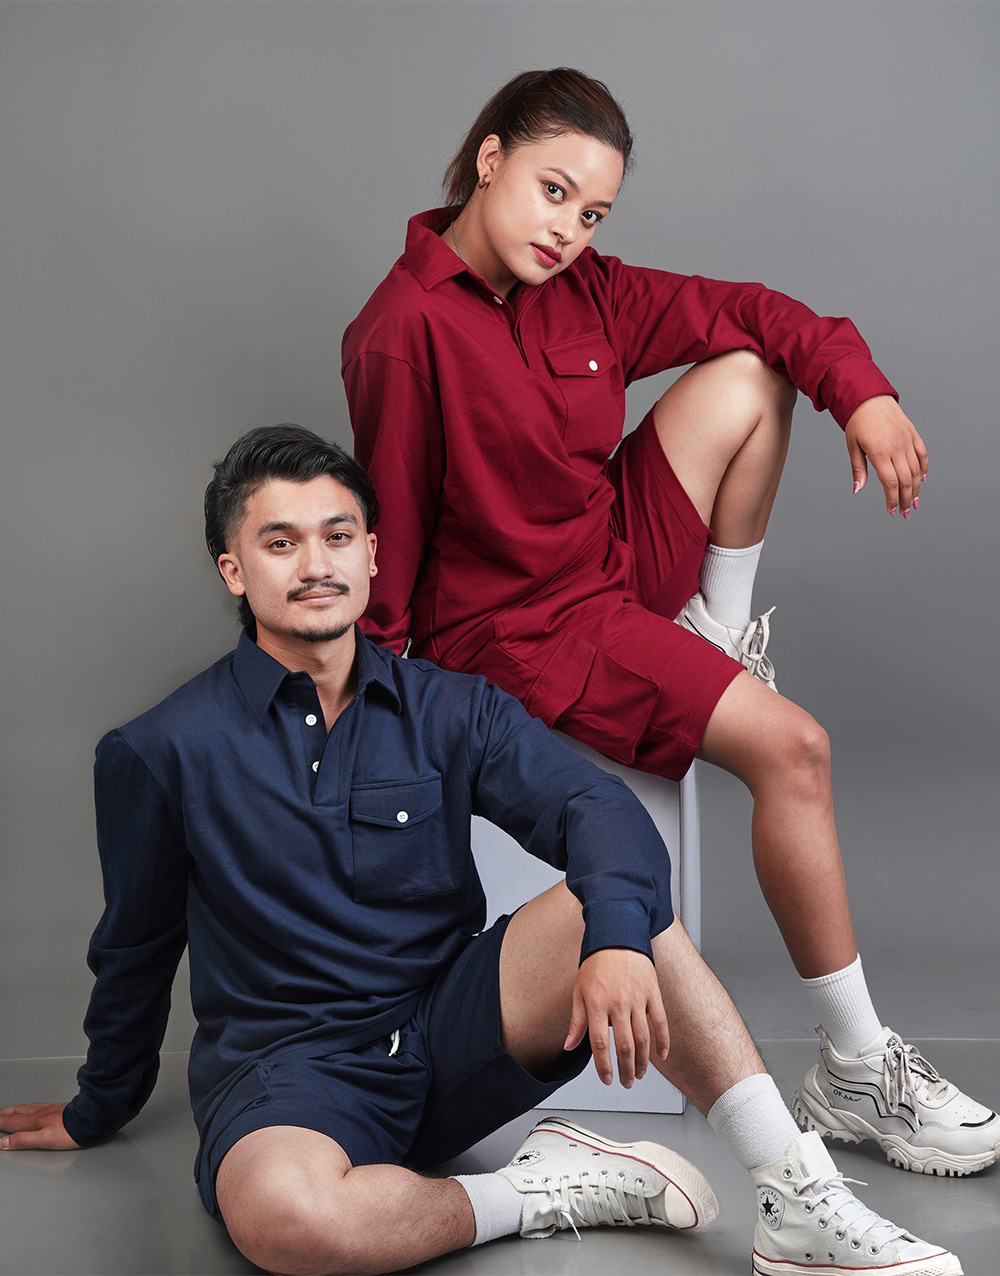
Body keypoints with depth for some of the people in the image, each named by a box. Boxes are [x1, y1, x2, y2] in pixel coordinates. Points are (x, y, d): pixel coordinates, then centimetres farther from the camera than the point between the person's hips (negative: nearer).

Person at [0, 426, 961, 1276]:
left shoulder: (448, 710, 4)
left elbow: (600, 810, -10)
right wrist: (99, 1110, 22)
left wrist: (616, 937, -31)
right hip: (287, 1068, -2)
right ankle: (546, 1192, -14)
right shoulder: (164, 752, -3)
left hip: (448, 1029, 3)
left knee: (610, 896, -23)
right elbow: (135, 948, 10)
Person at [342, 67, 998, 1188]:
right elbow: (389, 529, -16)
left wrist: (863, 390, -6)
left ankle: (719, 635, 7)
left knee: (746, 375, -2)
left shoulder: (581, 292, 1)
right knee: (790, 746, -20)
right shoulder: (405, 332, -21)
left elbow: (738, 311, 8)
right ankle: (855, 1074, -10)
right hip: (522, 629, -8)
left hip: (617, 559, 8)